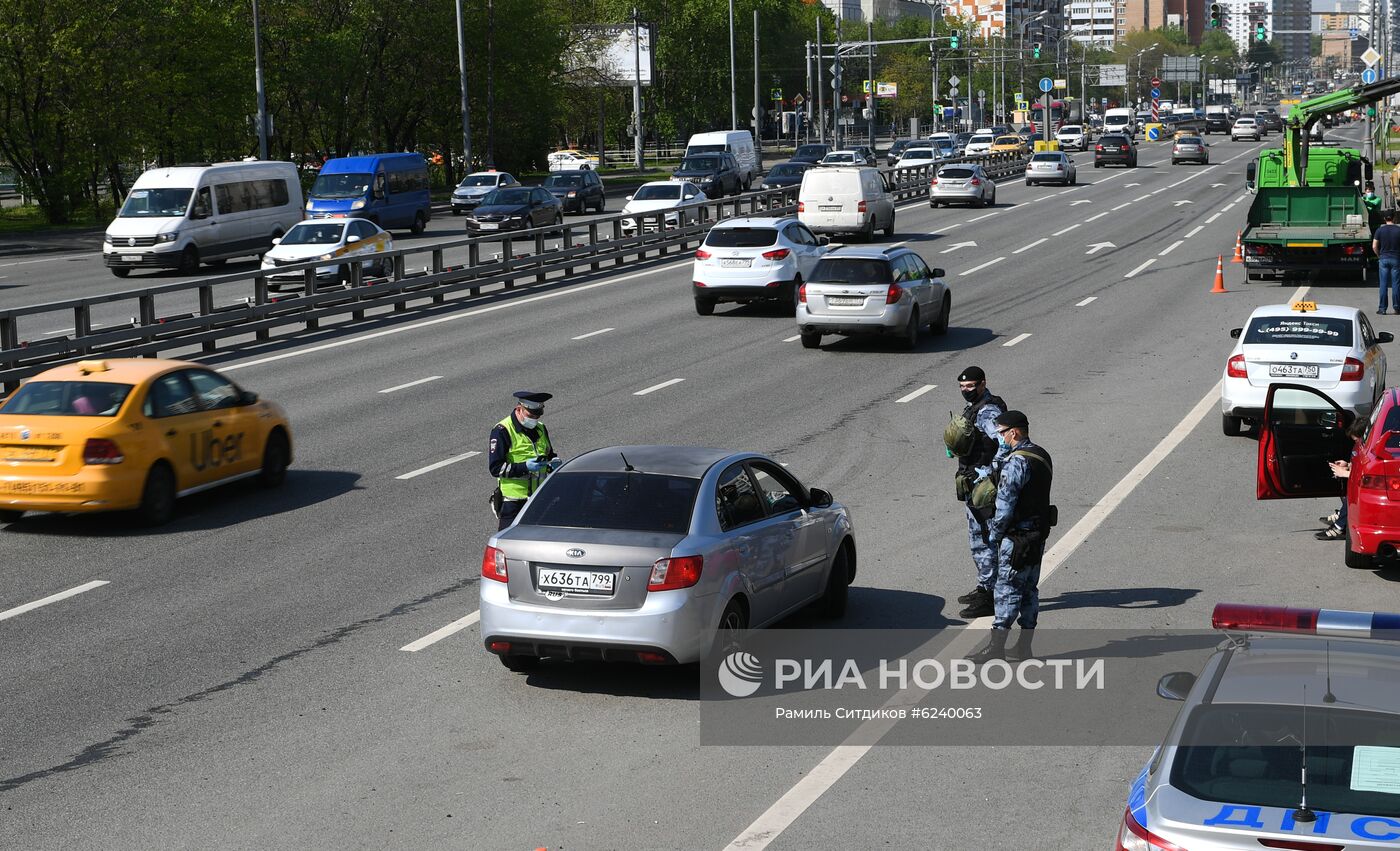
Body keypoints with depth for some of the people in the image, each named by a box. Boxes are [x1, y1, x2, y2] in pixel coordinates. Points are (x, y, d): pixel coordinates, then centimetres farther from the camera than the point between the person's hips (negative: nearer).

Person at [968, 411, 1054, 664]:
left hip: (1017, 536, -9)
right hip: (1038, 534, 9)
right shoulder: (1041, 456, 11)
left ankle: (996, 646, -1)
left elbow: (1004, 504, -20)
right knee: (1029, 590, 12)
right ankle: (1024, 647, 18)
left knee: (1007, 590, -4)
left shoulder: (1016, 462, -20)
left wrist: (994, 535, -8)